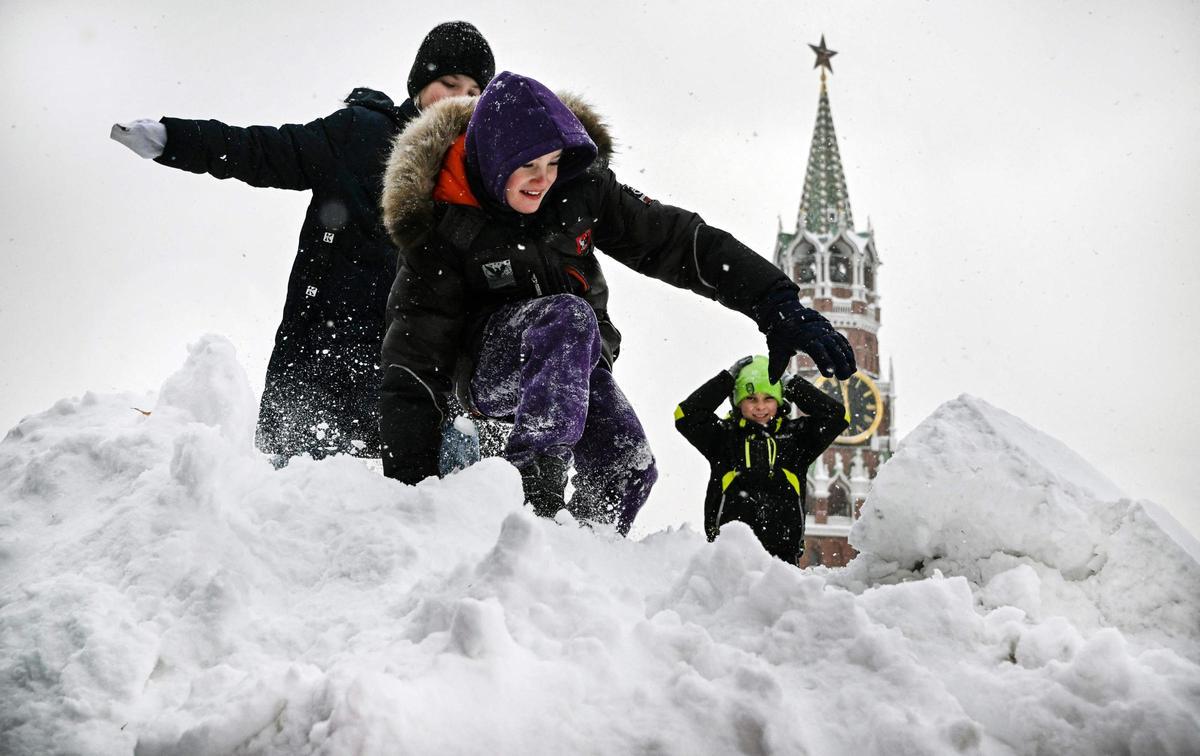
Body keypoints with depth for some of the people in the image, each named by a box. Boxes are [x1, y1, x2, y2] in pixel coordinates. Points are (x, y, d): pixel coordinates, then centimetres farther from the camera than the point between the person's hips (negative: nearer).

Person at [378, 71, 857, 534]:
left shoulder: (579, 186, -12)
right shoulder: (439, 225, -22)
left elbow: (675, 240, -10)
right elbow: (413, 367, -23)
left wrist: (778, 304, -18)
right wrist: (409, 487, -28)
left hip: (575, 358, 5)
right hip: (489, 365, -5)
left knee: (628, 471, -13)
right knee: (566, 318, -35)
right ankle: (533, 484, -40)